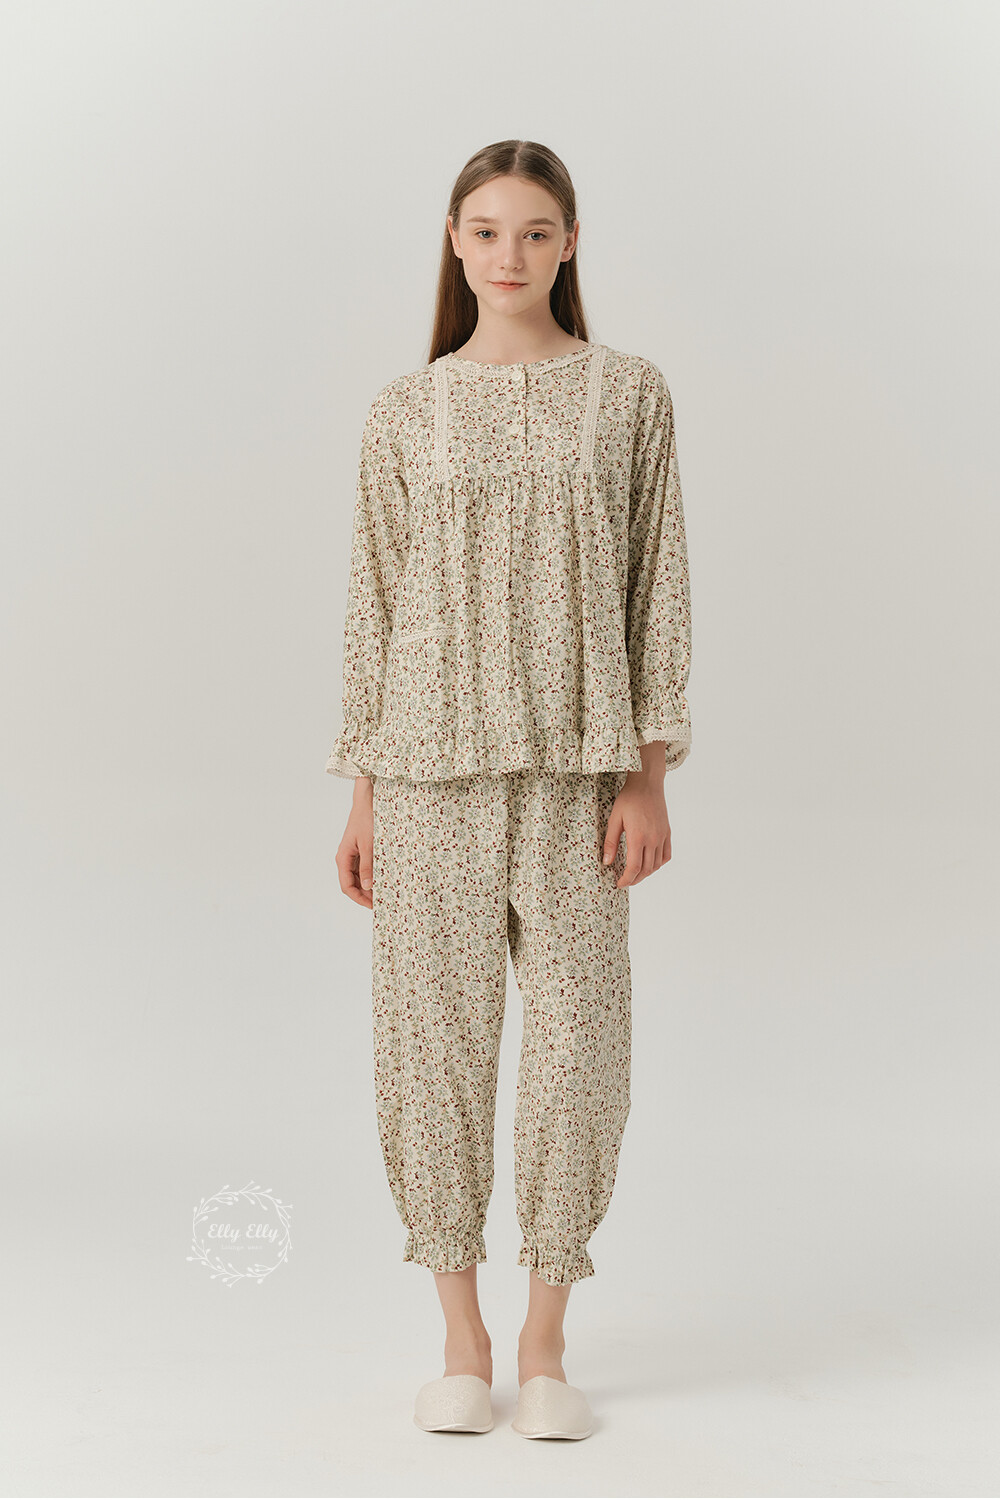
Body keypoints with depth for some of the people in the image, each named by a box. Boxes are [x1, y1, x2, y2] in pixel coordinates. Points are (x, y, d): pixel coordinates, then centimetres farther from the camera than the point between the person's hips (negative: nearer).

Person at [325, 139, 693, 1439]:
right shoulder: (405, 415, 6)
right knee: (437, 1036, 2)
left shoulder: (629, 395, 5)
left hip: (575, 762, 0)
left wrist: (650, 777, -5)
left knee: (580, 1037, -1)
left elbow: (658, 588, 2)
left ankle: (545, 1344, 15)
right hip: (433, 757, 1)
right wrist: (362, 797, 3)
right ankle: (462, 1341, 18)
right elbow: (375, 604, 7)